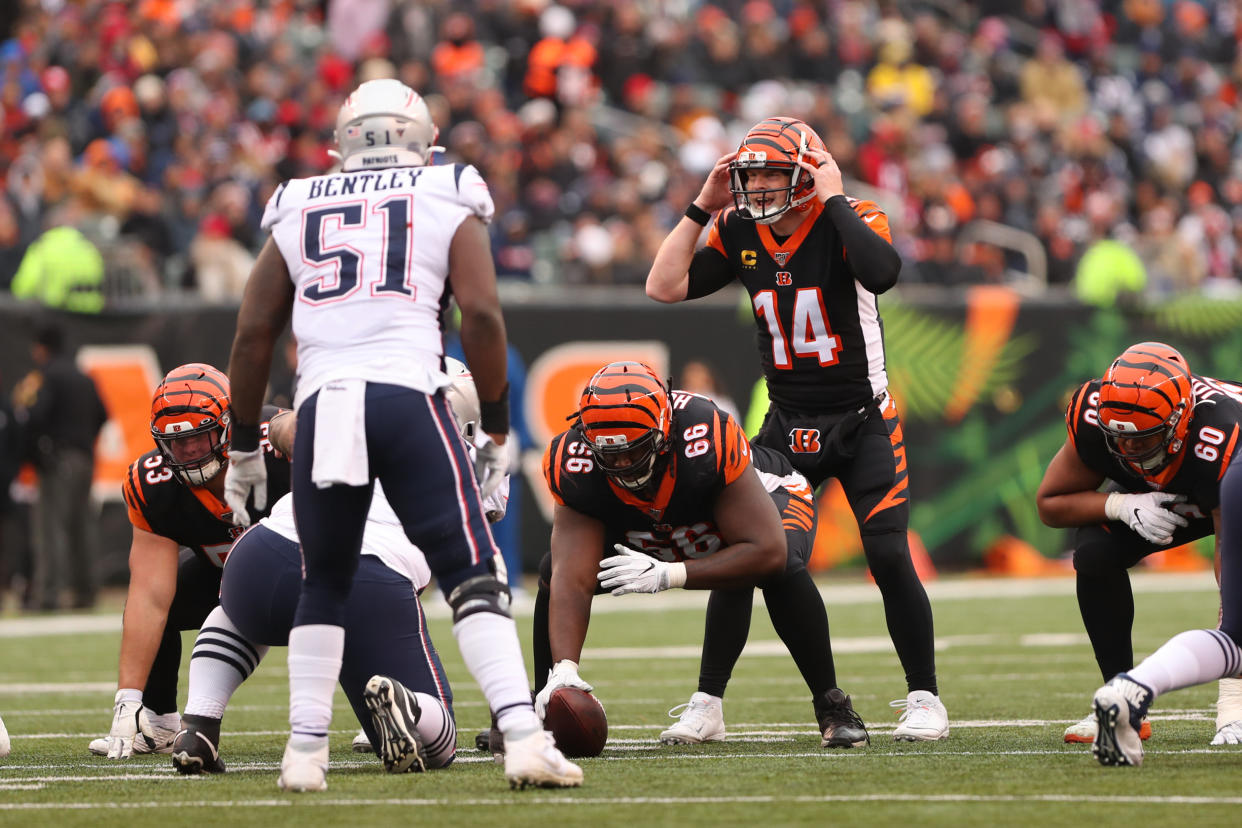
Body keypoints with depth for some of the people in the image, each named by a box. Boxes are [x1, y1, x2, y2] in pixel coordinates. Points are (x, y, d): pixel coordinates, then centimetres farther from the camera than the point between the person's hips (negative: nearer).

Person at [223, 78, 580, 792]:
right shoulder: (450, 204, 13)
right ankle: (524, 736, -15)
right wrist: (498, 431, 9)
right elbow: (483, 316, 2)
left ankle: (306, 751, 13)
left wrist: (244, 446, 26)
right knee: (473, 579, -2)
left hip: (322, 404, 2)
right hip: (408, 397, -2)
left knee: (324, 586, 18)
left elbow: (254, 334, 18)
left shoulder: (299, 211, 20)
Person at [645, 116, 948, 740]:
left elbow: (882, 273, -36)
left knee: (888, 556, -13)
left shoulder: (849, 222, -14)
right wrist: (703, 207, -6)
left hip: (863, 423, -4)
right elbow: (665, 287, -4)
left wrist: (834, 199, -28)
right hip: (787, 425, 4)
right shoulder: (739, 234, 1)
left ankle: (924, 698, 3)